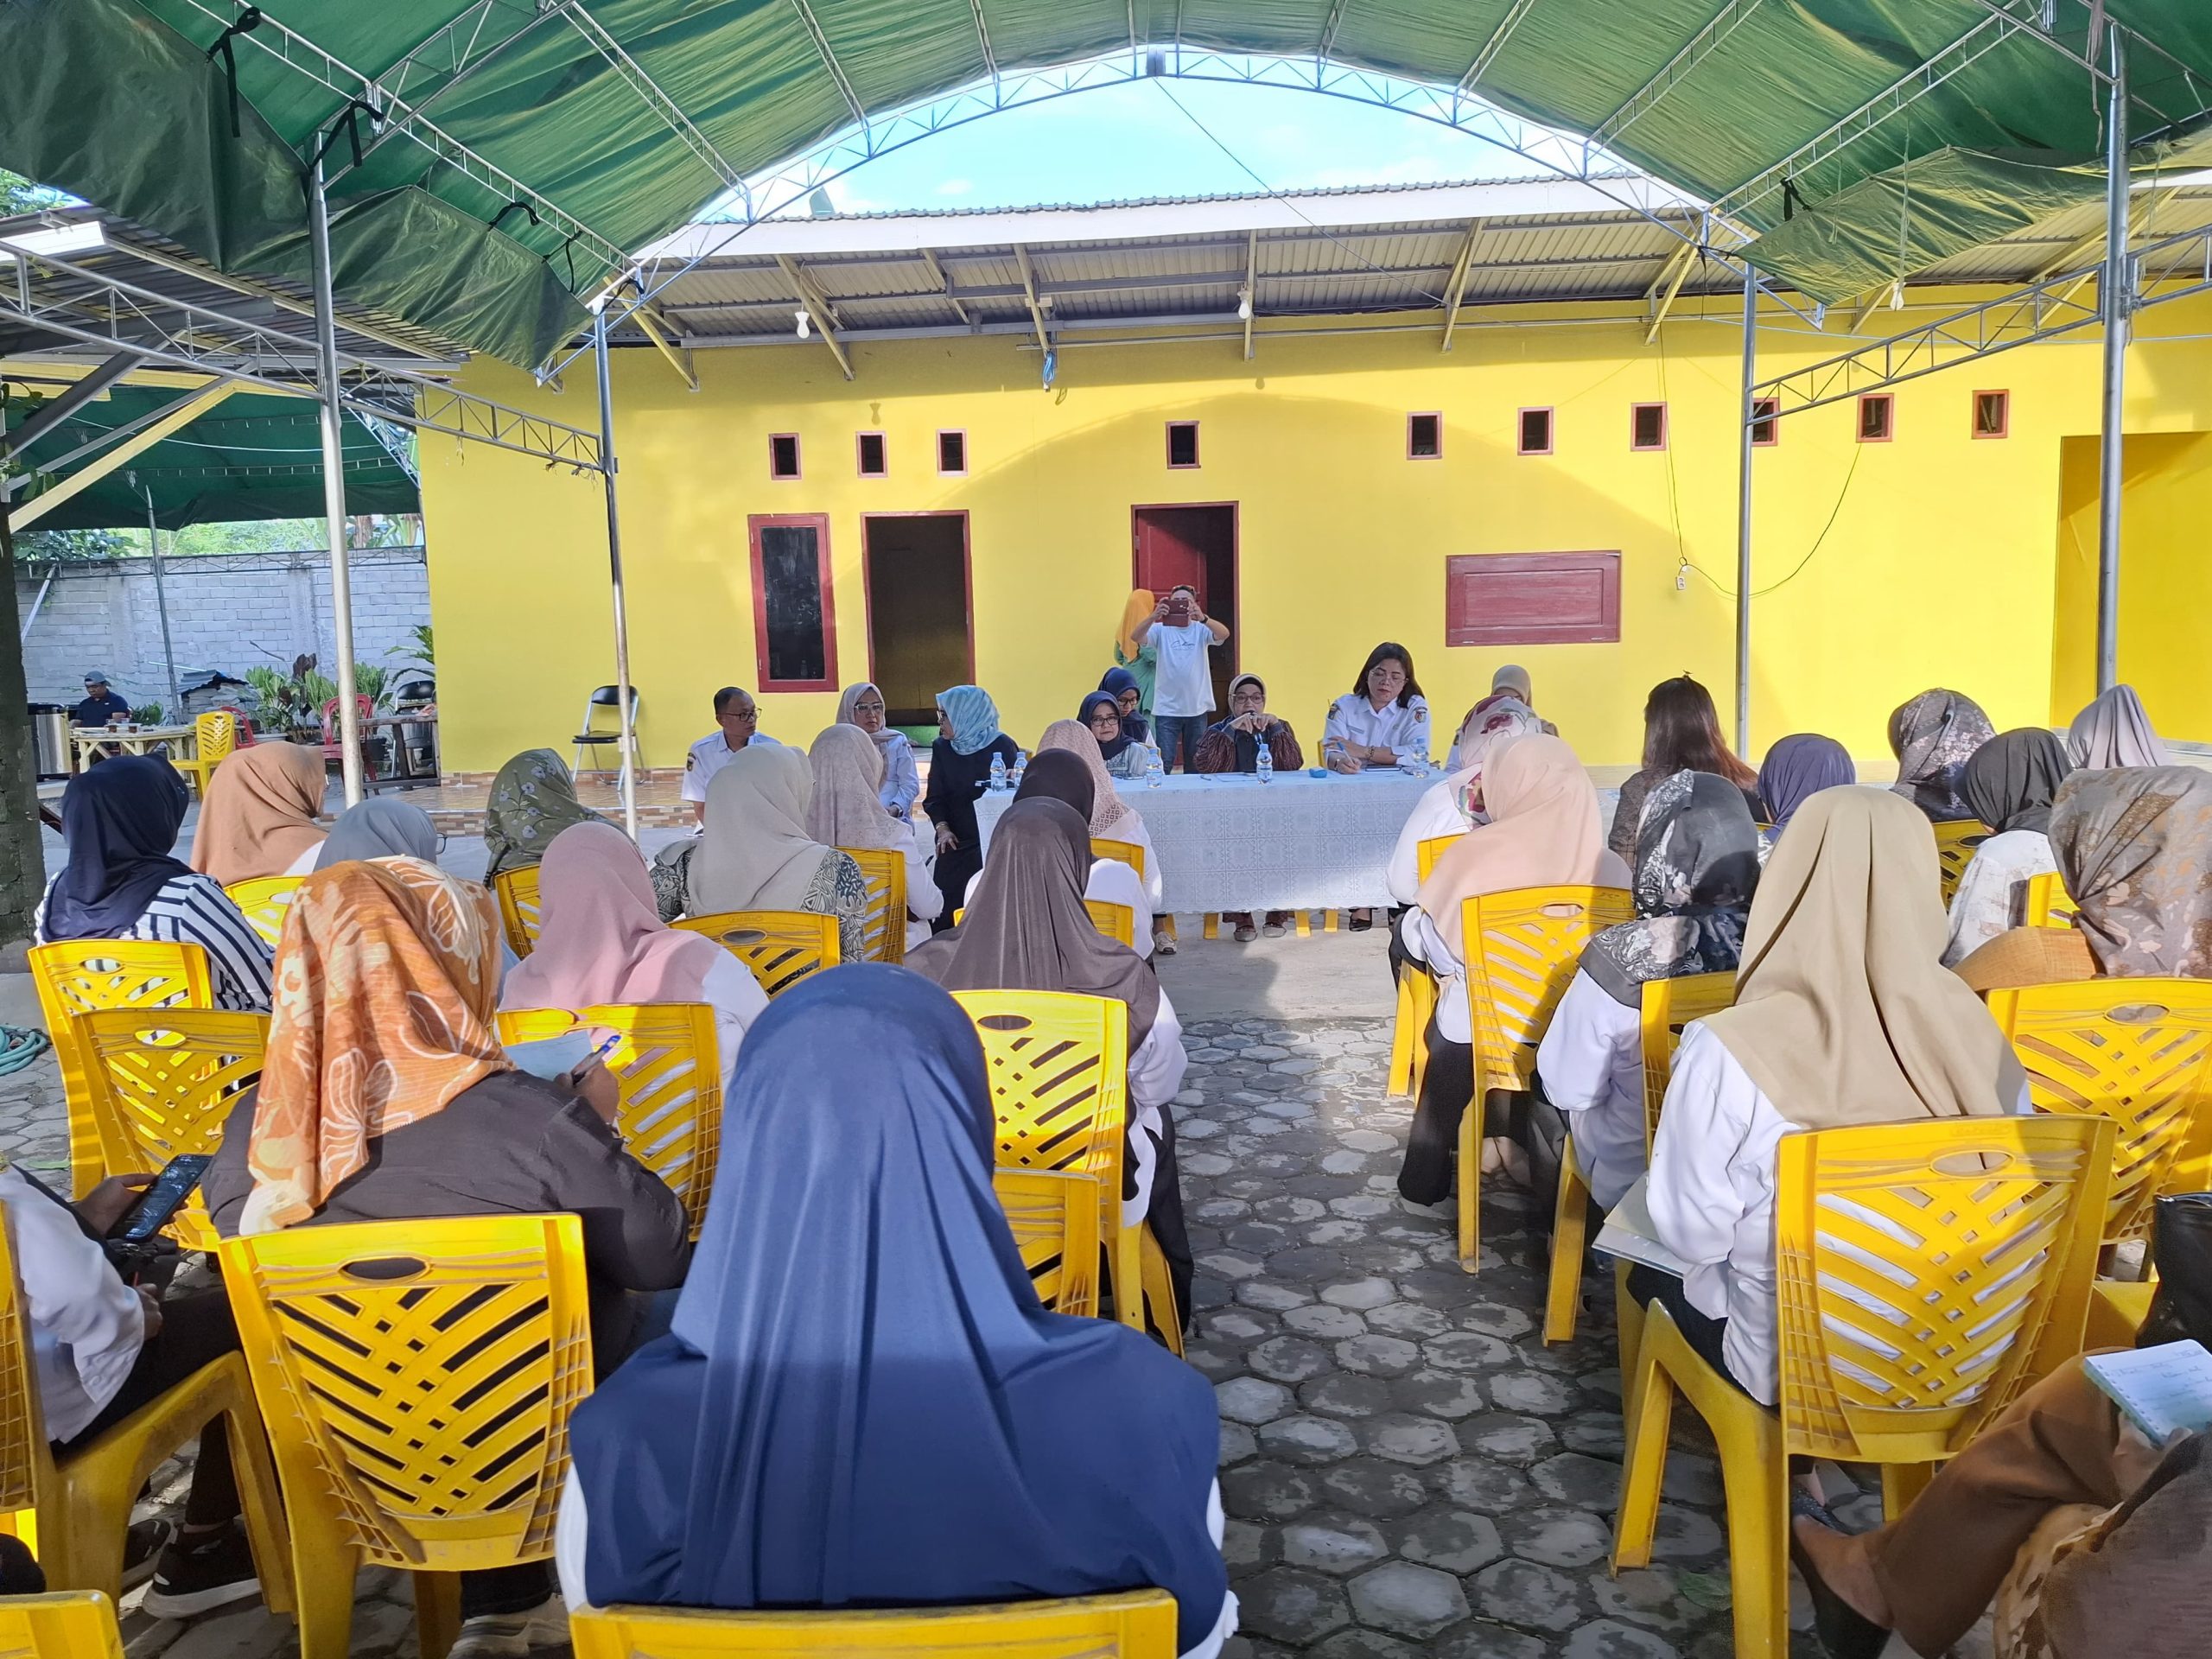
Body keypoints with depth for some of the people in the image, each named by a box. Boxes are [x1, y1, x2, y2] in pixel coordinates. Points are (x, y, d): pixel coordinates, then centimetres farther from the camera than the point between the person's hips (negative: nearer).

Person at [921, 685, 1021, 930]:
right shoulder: (941, 748, 5)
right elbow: (935, 797, 6)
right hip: (956, 844, 4)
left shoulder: (1002, 746, -6)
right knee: (946, 911, 0)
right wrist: (942, 828, -8)